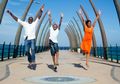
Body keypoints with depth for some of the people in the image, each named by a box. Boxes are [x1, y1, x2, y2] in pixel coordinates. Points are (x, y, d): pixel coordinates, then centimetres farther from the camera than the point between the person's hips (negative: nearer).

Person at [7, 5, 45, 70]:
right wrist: (10, 13, 17)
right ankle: (30, 62, 17)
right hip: (26, 39, 3)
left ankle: (33, 63, -20)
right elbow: (16, 19, 17)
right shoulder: (24, 23, 15)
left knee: (33, 50, -15)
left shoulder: (35, 23, 10)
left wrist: (41, 10, -14)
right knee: (27, 51, 4)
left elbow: (39, 17, -1)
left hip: (33, 39, -3)